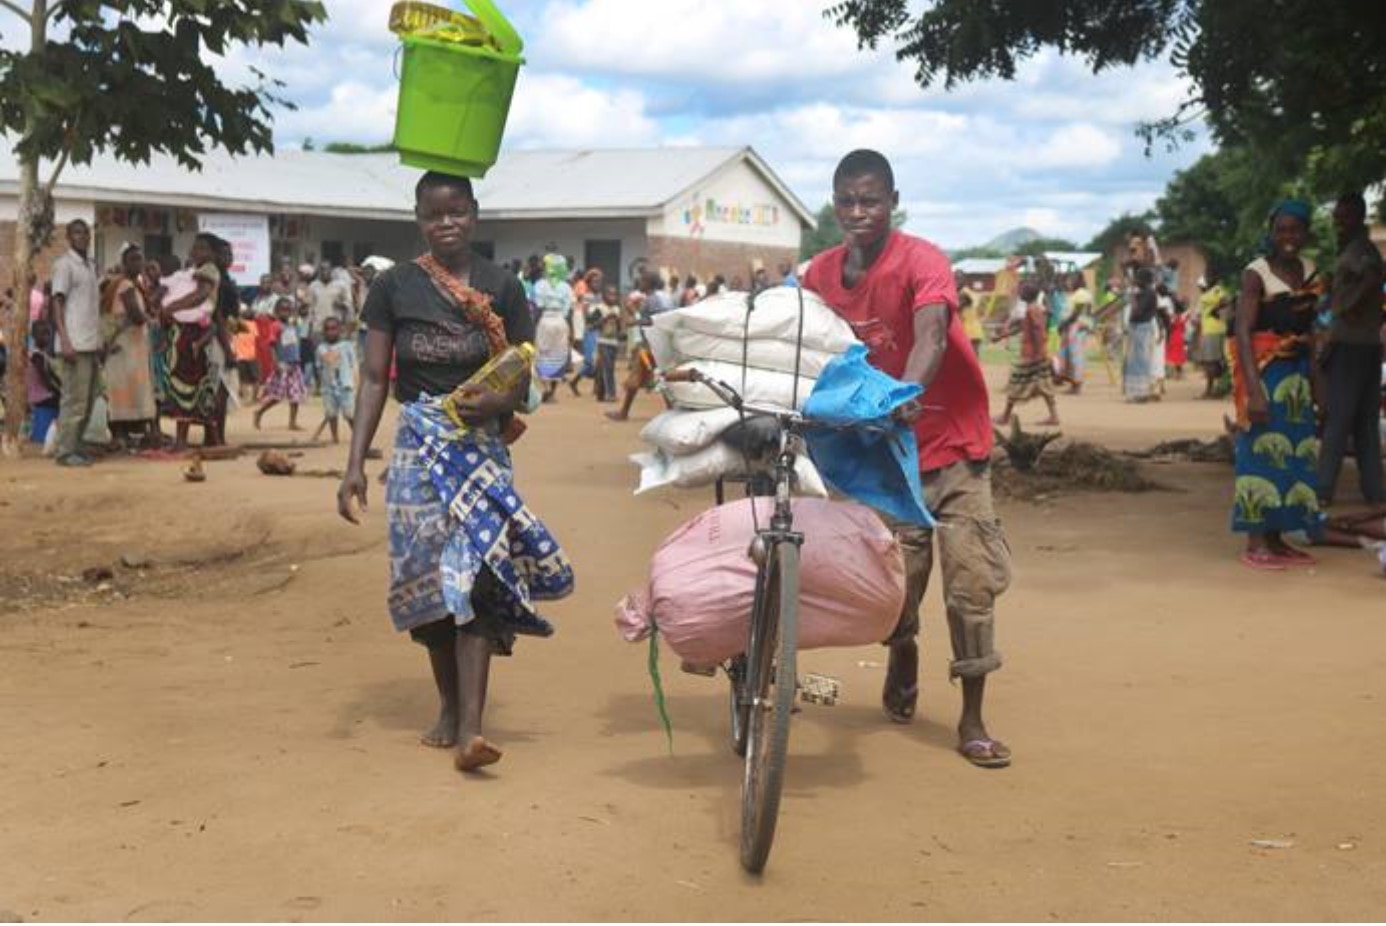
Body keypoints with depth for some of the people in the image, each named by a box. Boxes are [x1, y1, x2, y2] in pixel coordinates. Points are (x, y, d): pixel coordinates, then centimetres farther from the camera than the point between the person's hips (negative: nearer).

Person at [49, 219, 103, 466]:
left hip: (92, 343, 8)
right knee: (74, 399, -7)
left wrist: (100, 342, 16)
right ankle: (66, 451, -4)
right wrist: (65, 341, -18)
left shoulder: (91, 265, 18)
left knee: (89, 399, 9)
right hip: (75, 344, -8)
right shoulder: (64, 264, -4)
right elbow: (57, 303, -9)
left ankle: (75, 446, 15)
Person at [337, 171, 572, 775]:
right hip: (418, 447, 1)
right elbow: (374, 378, 1)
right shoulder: (395, 287, 2)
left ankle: (470, 730, -18)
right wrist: (355, 465, -6)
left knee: (477, 575, -13)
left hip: (481, 446, -1)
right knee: (428, 578, 5)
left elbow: (522, 380, 6)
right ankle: (449, 707, 24)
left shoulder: (501, 289, 3)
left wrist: (497, 402, -18)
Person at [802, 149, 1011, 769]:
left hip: (950, 443, -3)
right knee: (896, 577, 7)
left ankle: (973, 723, 3)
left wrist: (903, 397, -53)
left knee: (970, 581, -7)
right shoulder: (820, 275, -3)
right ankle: (901, 671, 39)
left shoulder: (921, 261, -19)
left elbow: (931, 338, -36)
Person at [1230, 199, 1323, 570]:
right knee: (1264, 452, -6)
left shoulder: (1309, 270, 9)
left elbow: (1310, 327, 16)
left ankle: (1276, 539, 15)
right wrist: (1254, 389, -25)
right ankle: (1255, 544, -2)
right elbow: (1243, 332, -17)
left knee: (1295, 453, 7)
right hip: (1265, 372, -7)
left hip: (1298, 372, 7)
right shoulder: (1256, 273, -11)